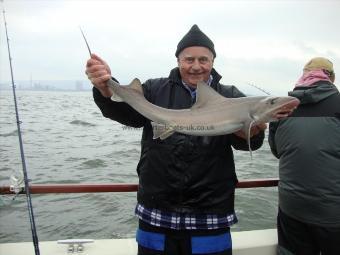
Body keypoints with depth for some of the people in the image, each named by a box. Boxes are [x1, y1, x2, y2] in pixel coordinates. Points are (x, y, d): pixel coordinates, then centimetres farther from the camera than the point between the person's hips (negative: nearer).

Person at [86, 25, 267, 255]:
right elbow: (127, 111, -11)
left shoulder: (230, 97, 4)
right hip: (156, 214, 1)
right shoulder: (155, 89, 5)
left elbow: (247, 141, -9)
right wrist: (106, 88, -32)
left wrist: (253, 131, -33)